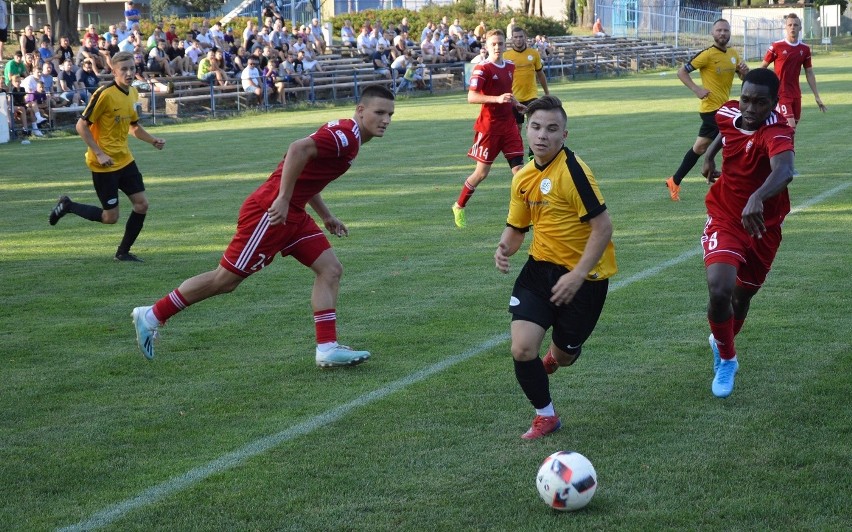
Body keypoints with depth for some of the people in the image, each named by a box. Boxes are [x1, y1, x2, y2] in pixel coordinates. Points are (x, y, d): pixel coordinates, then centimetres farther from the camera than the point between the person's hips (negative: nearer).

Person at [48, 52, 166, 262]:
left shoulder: (133, 93, 6)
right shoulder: (105, 94, -19)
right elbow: (82, 126, -16)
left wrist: (153, 140, 3)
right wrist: (99, 153, -21)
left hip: (125, 159, 7)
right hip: (104, 164, -7)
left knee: (142, 204, 0)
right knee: (110, 217, -2)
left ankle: (123, 252, 15)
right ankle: (67, 206, 20)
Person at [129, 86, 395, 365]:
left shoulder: (345, 135, 16)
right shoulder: (345, 135, -16)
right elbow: (298, 149, -31)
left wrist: (327, 217, 28)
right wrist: (283, 200, -29)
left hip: (291, 214, 10)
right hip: (271, 212, -10)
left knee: (330, 269, 2)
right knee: (225, 280, -2)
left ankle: (327, 348, 2)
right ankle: (152, 315, 10)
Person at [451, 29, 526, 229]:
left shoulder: (510, 67, 10)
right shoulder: (482, 68, -12)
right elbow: (471, 97, -24)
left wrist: (516, 104, 13)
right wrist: (497, 99, -34)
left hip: (509, 125, 6)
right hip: (489, 126, -6)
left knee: (518, 167, -3)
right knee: (482, 171, 3)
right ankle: (459, 207, 22)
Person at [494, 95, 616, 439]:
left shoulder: (573, 170, -20)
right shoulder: (522, 178, 2)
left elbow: (603, 226, -21)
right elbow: (516, 227, 16)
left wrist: (577, 275, -23)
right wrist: (504, 248, -8)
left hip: (584, 274, -5)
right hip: (541, 268, 5)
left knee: (564, 357, 10)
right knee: (522, 349, -12)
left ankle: (557, 353, 51)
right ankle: (545, 416, 14)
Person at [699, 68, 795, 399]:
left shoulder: (776, 133, -29)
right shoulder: (728, 113, -11)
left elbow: (784, 171, -53)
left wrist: (757, 198, -70)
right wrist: (710, 154, 12)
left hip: (762, 224, -1)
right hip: (724, 217, 1)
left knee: (742, 298, 17)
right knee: (720, 290, -21)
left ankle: (722, 342, 52)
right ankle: (726, 360, 5)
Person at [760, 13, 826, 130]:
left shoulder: (805, 49, 6)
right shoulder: (776, 46, -7)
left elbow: (809, 73, 12)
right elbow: (762, 67, 1)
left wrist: (816, 96, 10)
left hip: (796, 94, 5)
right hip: (780, 94, -5)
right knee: (790, 126, -17)